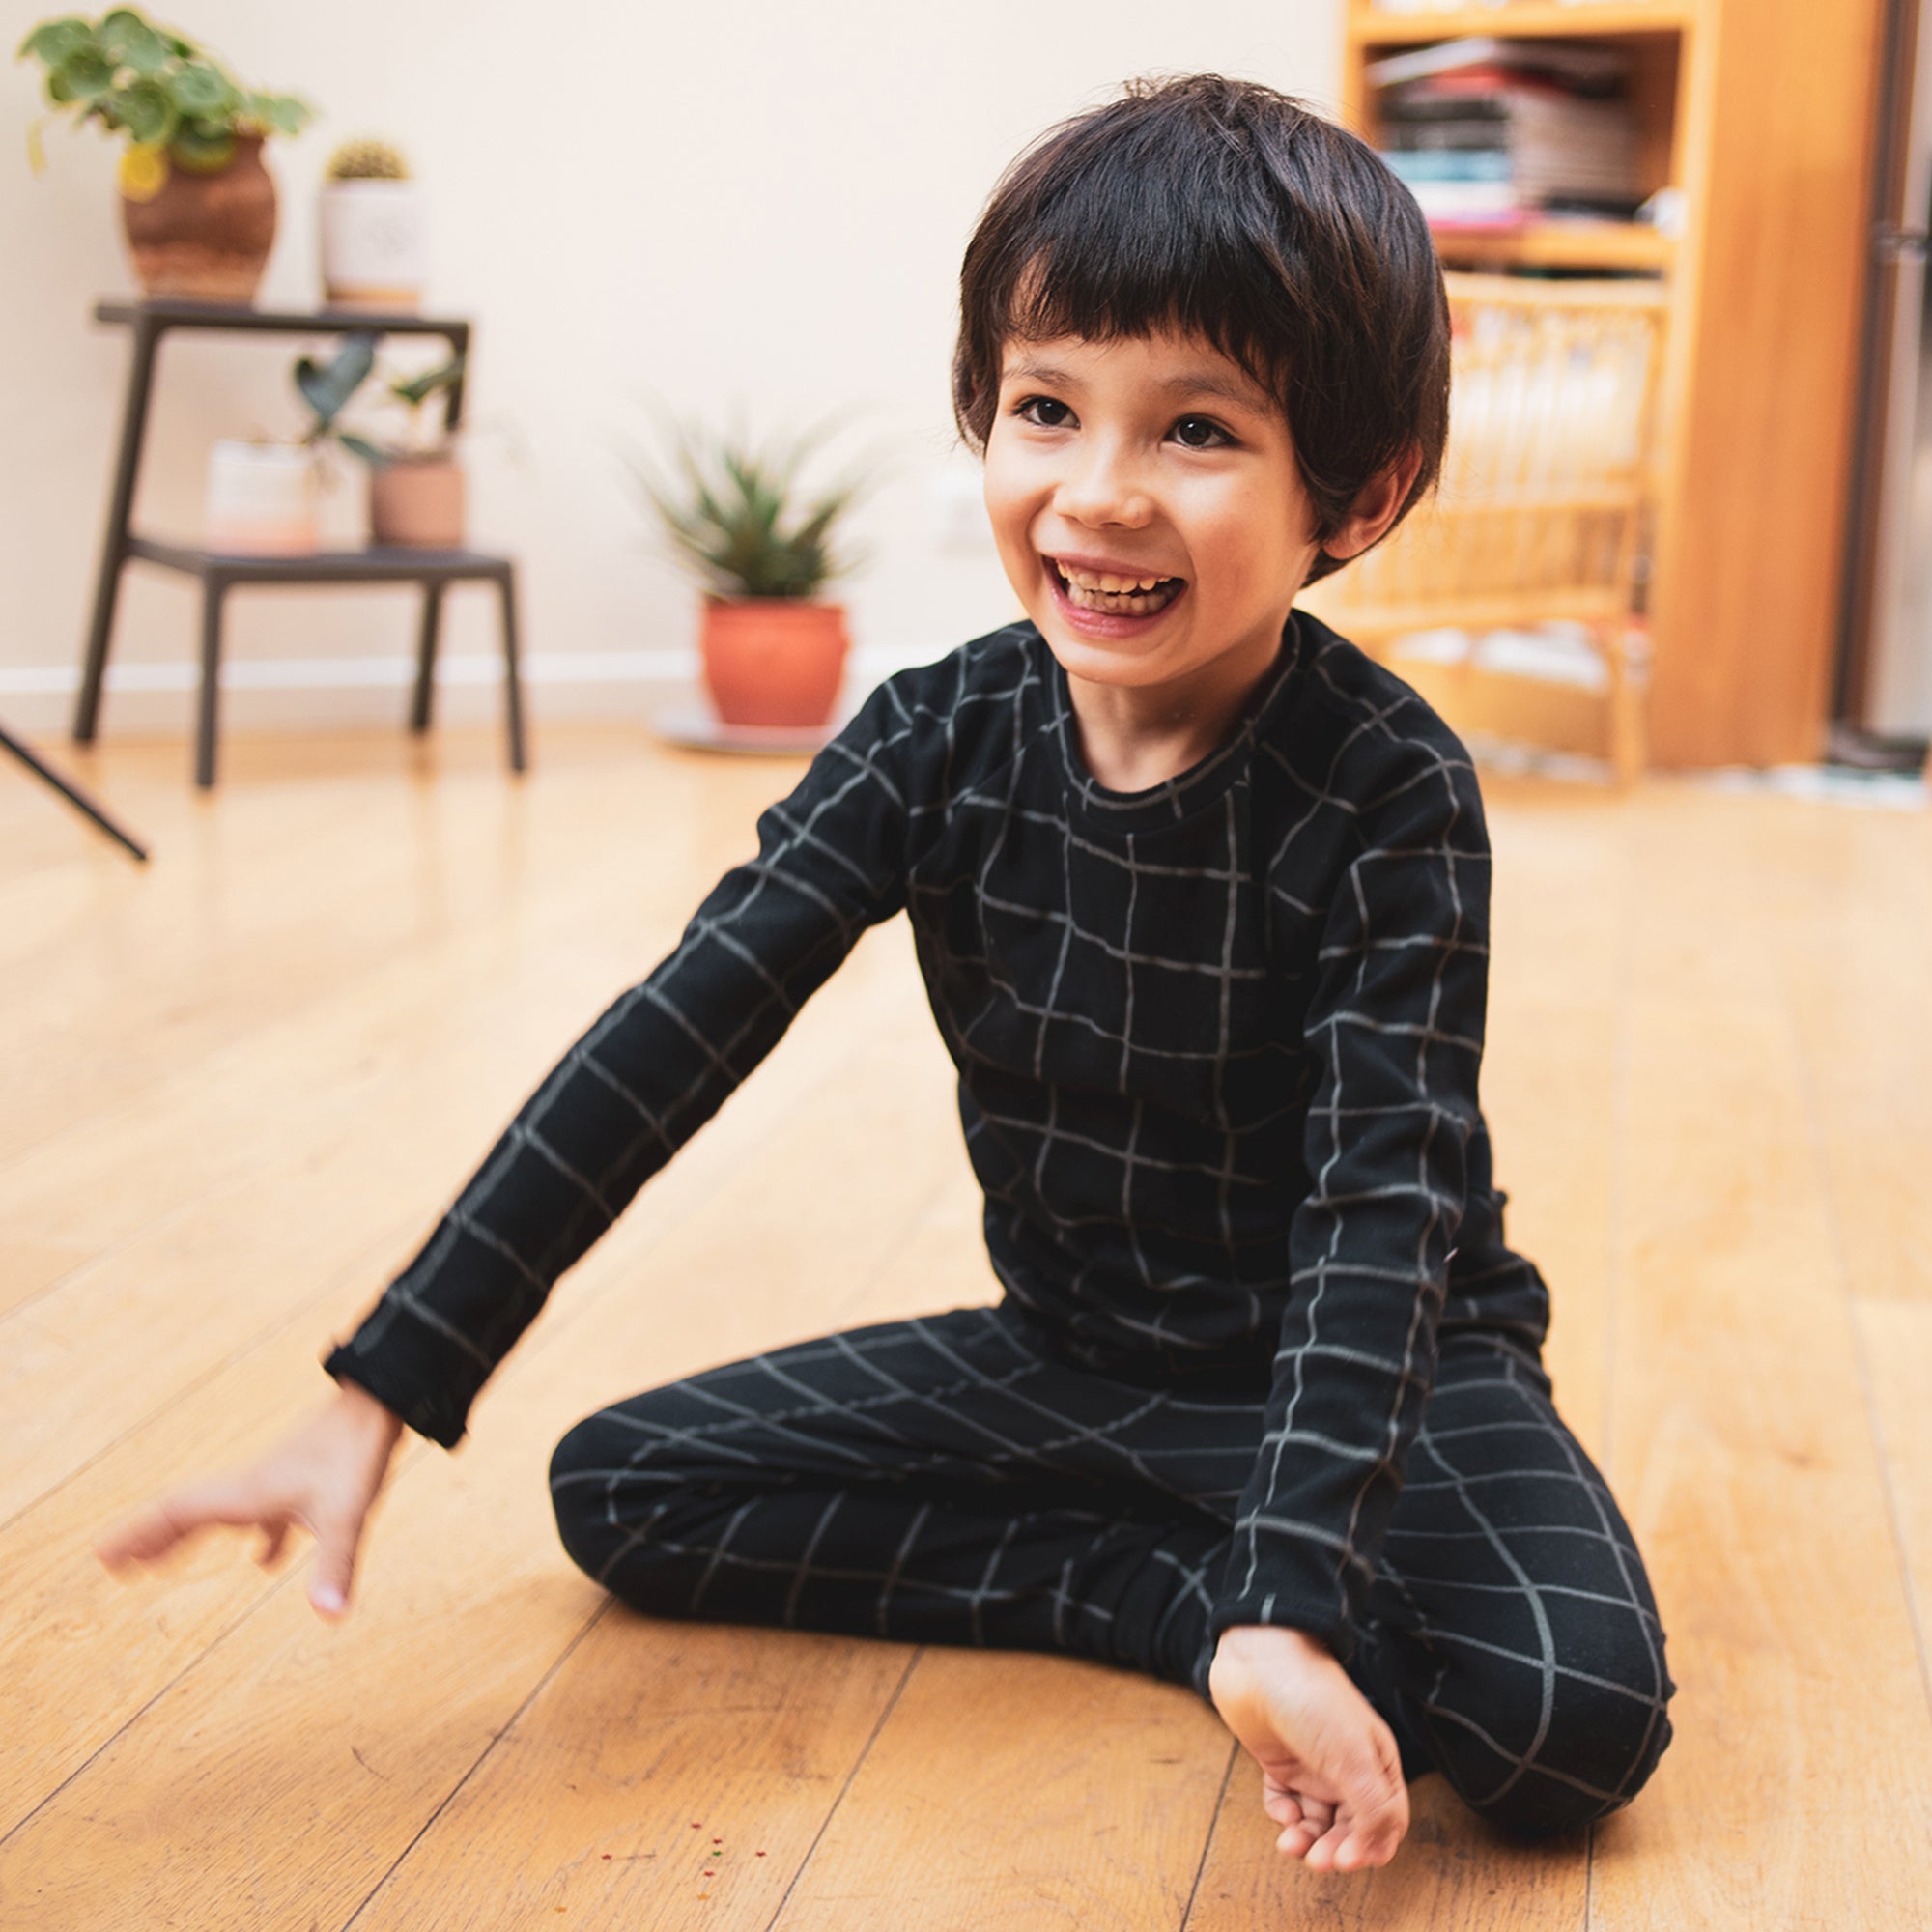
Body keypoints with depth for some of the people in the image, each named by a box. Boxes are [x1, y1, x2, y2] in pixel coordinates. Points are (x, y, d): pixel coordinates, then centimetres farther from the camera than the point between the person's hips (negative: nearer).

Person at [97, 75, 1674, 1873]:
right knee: (620, 1488, -5)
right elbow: (665, 1044, -15)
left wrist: (1295, 1602, -41)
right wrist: (381, 1392, -18)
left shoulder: (1389, 795, -24)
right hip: (1064, 1351, 5)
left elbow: (1383, 1198, -29)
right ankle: (1170, 1585, -8)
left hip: (1375, 1359, -5)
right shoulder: (938, 744, -13)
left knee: (1575, 1717, -30)